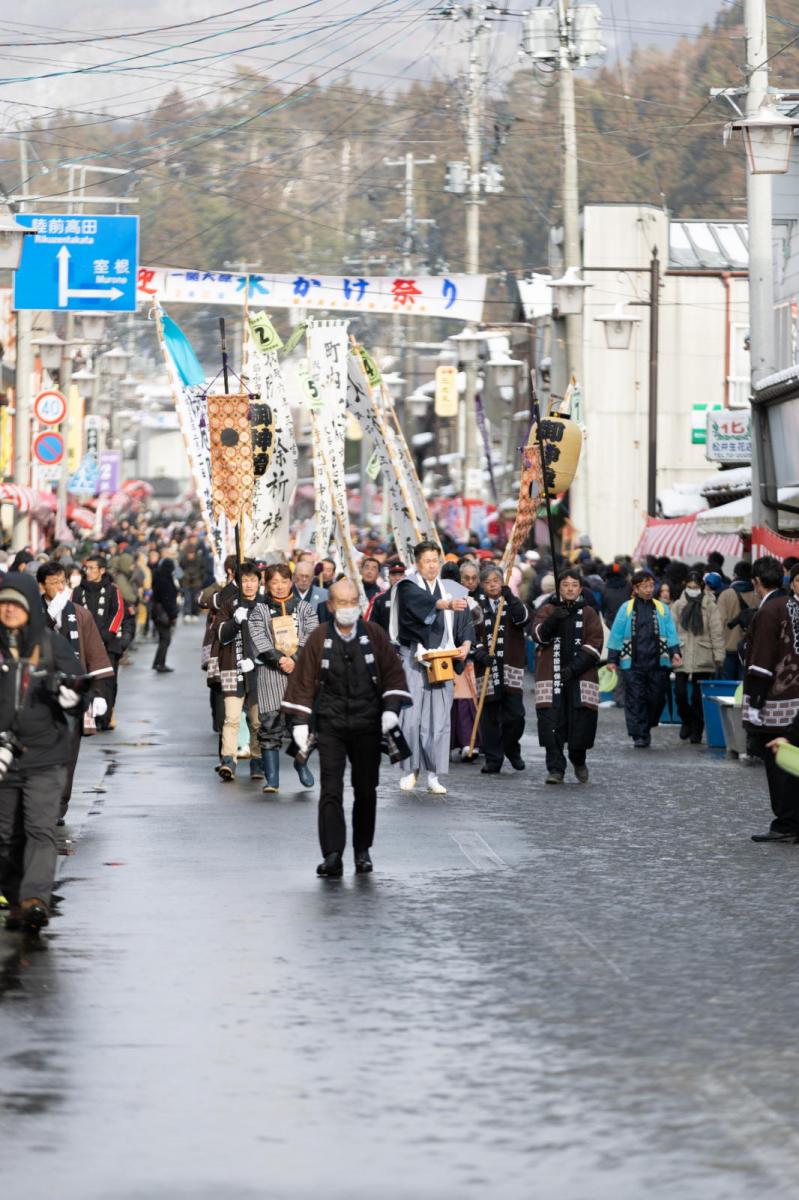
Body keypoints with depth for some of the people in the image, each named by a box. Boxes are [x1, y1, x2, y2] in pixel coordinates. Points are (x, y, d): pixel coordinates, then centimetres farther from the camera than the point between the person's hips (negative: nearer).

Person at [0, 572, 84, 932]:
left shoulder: (53, 645, 2)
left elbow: (78, 702, 5)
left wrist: (68, 695, -18)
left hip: (46, 757, -2)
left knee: (41, 829, -15)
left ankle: (35, 899, -26)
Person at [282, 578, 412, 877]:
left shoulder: (374, 634, 2)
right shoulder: (319, 638, -1)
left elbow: (393, 672, 7)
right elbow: (304, 680, 2)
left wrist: (391, 708, -4)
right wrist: (300, 721, -2)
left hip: (368, 725, 1)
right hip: (330, 726, -1)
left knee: (366, 791, 9)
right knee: (330, 791, -10)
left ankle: (362, 850, 24)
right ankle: (332, 856, -14)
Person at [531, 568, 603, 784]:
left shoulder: (588, 613, 9)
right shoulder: (547, 610, 9)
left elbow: (594, 644, 0)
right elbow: (538, 635, -7)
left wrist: (575, 668, -13)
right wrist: (554, 619, -27)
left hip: (580, 677, 0)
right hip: (551, 675, 0)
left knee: (582, 721, -2)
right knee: (552, 722, -9)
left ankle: (579, 761, 24)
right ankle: (555, 768, -2)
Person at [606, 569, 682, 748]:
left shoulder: (662, 609, 9)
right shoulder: (626, 609, 4)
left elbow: (671, 633, 8)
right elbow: (616, 635, 5)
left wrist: (674, 652, -6)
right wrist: (612, 659, 2)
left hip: (657, 663, 2)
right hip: (633, 664, -2)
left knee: (656, 698, 2)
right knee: (635, 699, -6)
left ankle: (646, 728, 24)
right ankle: (639, 735, -3)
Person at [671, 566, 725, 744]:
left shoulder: (710, 607, 0)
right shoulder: (678, 606, 6)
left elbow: (717, 634, -2)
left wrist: (719, 658, -6)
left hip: (702, 659, -2)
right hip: (682, 657, 2)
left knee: (698, 696, 2)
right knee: (680, 693, -4)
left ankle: (696, 729, 15)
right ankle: (687, 720, 22)